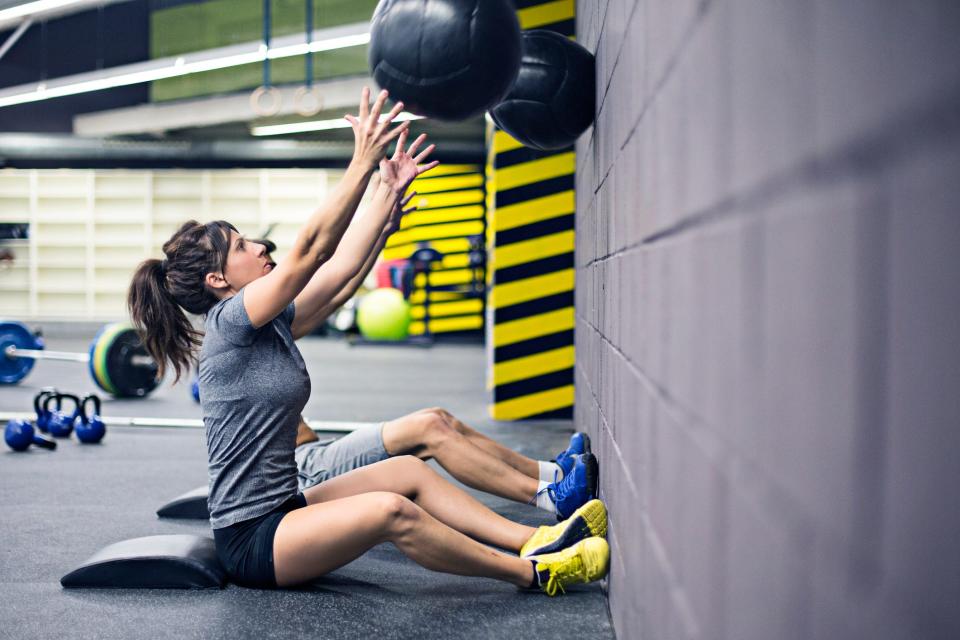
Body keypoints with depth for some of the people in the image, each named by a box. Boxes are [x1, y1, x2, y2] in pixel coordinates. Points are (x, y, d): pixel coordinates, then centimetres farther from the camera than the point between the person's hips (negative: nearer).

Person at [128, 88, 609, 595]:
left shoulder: (271, 326, 10)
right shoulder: (229, 323, -15)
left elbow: (341, 265, 8)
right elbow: (311, 250, -23)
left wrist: (389, 190, 5)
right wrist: (362, 161, -26)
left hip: (280, 511, 10)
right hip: (249, 539, -10)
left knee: (408, 470, 6)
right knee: (388, 510, -27)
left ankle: (535, 539, 0)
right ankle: (533, 573, -18)